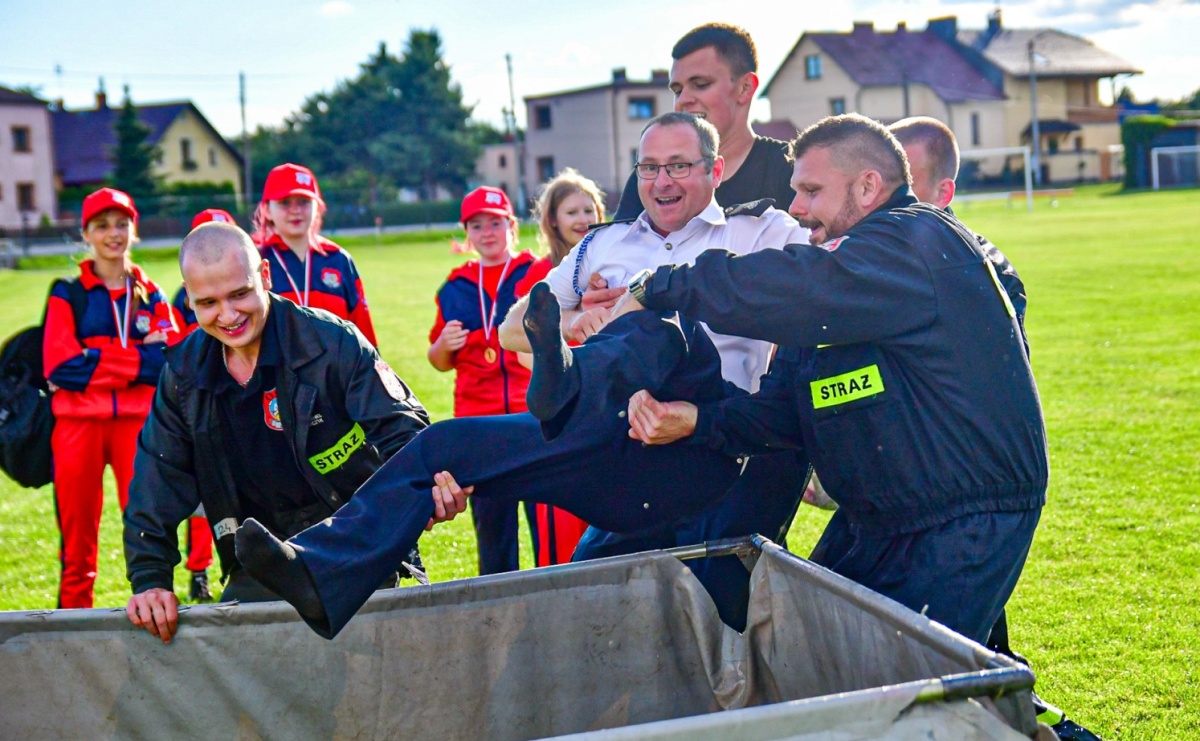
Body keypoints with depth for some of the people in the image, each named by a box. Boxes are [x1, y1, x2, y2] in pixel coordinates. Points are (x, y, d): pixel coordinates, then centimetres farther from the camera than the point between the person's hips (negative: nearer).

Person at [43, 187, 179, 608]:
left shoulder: (150, 296, 13)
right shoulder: (67, 295, 6)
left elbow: (170, 361, 0)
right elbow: (60, 365, -8)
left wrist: (95, 361, -10)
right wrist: (139, 358, -10)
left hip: (137, 422, 1)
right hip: (78, 424, -1)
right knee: (77, 533, 3)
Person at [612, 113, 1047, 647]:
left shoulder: (919, 241, -15)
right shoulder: (842, 275, 16)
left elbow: (784, 289, -29)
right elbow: (783, 410, 9)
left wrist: (653, 290, -17)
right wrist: (696, 420, -10)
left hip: (963, 535, -10)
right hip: (866, 525, 10)